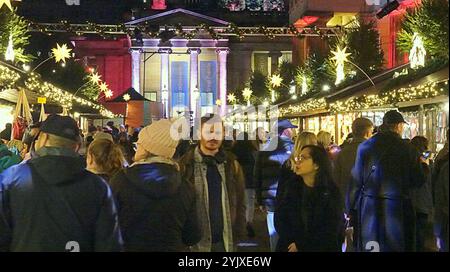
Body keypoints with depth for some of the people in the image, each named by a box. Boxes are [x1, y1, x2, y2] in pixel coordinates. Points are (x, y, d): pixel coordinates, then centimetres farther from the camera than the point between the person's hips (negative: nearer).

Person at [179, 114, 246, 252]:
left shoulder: (231, 163, 3)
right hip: (196, 240, -2)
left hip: (226, 240, 3)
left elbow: (240, 201, 8)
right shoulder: (186, 163, -6)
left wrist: (239, 233, 5)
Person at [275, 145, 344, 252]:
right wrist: (293, 242, -17)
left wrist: (301, 245, -16)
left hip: (321, 248, -2)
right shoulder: (289, 186, -3)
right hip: (290, 247, 2)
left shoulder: (331, 192, -10)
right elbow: (280, 218, -5)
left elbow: (331, 230, -13)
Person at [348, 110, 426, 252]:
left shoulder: (365, 146, -3)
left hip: (369, 209, 1)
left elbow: (356, 181, -3)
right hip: (398, 208, -1)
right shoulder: (407, 148, -6)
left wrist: (353, 208, 4)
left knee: (368, 246, 11)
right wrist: (423, 166, 21)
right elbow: (418, 181, 1)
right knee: (397, 245, 10)